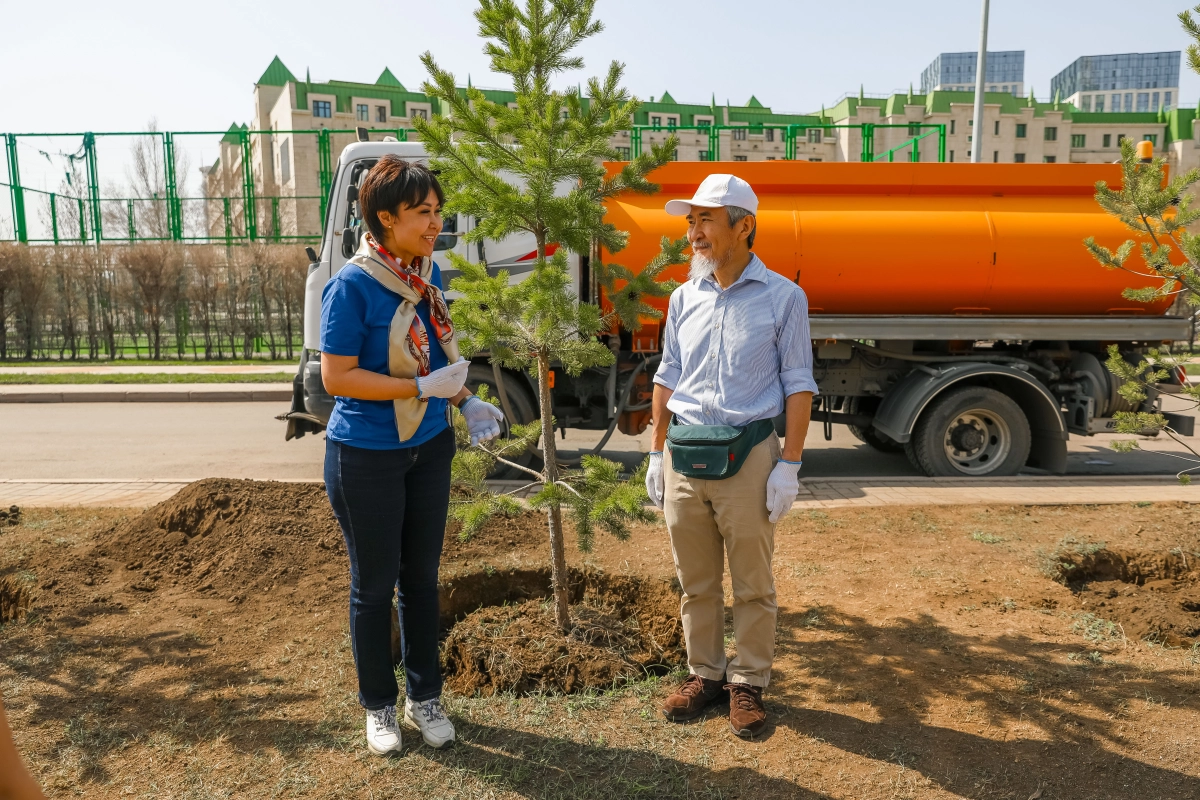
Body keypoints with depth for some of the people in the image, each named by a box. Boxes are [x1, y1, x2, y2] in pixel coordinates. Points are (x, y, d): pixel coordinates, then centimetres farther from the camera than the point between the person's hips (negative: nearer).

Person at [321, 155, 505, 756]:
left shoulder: (429, 274, 2)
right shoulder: (352, 286, -18)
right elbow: (337, 377, -21)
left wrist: (466, 402, -2)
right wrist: (424, 388, -24)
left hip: (429, 447, 6)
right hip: (365, 457, -6)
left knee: (422, 576, 15)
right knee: (375, 584, 9)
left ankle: (424, 697, 33)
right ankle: (378, 705, 30)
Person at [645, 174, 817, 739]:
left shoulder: (783, 297, -2)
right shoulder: (684, 297, 10)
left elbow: (798, 385, -3)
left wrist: (789, 464, -9)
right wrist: (657, 453, 10)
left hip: (746, 456, -3)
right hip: (684, 455, 4)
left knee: (752, 584, 8)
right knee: (695, 581, 13)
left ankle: (749, 682, 25)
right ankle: (705, 673, 29)